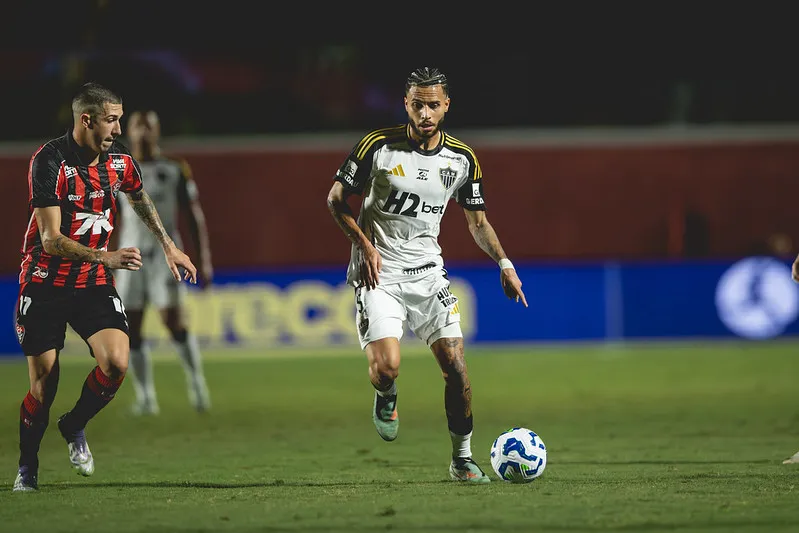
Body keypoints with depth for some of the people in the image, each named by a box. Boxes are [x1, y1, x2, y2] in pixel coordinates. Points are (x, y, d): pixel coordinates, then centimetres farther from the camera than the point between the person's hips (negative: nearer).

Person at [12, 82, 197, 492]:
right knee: (43, 382, -4)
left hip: (95, 284, 4)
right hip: (46, 284, -4)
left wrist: (168, 247, 31)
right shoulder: (49, 162, -19)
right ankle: (27, 469, 18)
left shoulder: (120, 161, -1)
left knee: (116, 363, -17)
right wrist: (105, 257, -36)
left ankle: (74, 427, 11)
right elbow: (51, 240, -24)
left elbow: (141, 200, 24)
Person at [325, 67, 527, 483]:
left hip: (427, 272, 3)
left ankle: (462, 459, 11)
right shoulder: (379, 146, -10)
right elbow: (336, 199, -1)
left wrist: (504, 263, -1)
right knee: (386, 368, -19)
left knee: (455, 367, -5)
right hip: (378, 274, -3)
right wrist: (364, 245, -13)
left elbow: (477, 221, 13)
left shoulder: (462, 159, 1)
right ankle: (386, 400, 19)